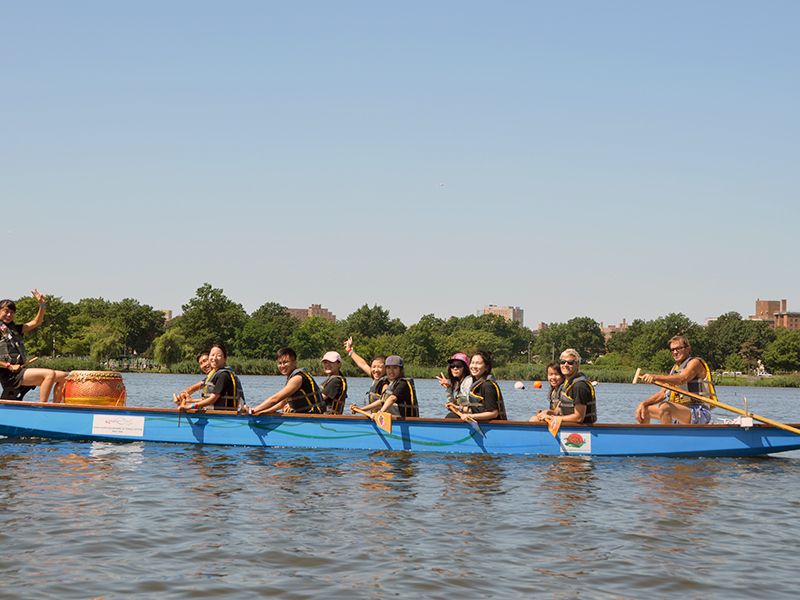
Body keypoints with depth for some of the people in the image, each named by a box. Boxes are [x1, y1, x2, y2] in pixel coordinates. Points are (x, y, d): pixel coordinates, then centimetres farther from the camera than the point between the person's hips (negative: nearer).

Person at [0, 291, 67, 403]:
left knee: (63, 376, 1)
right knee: (50, 374, -28)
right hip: (10, 375, -9)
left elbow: (36, 322, 26)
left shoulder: (14, 329, 21)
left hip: (22, 370, 9)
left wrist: (42, 305, 12)